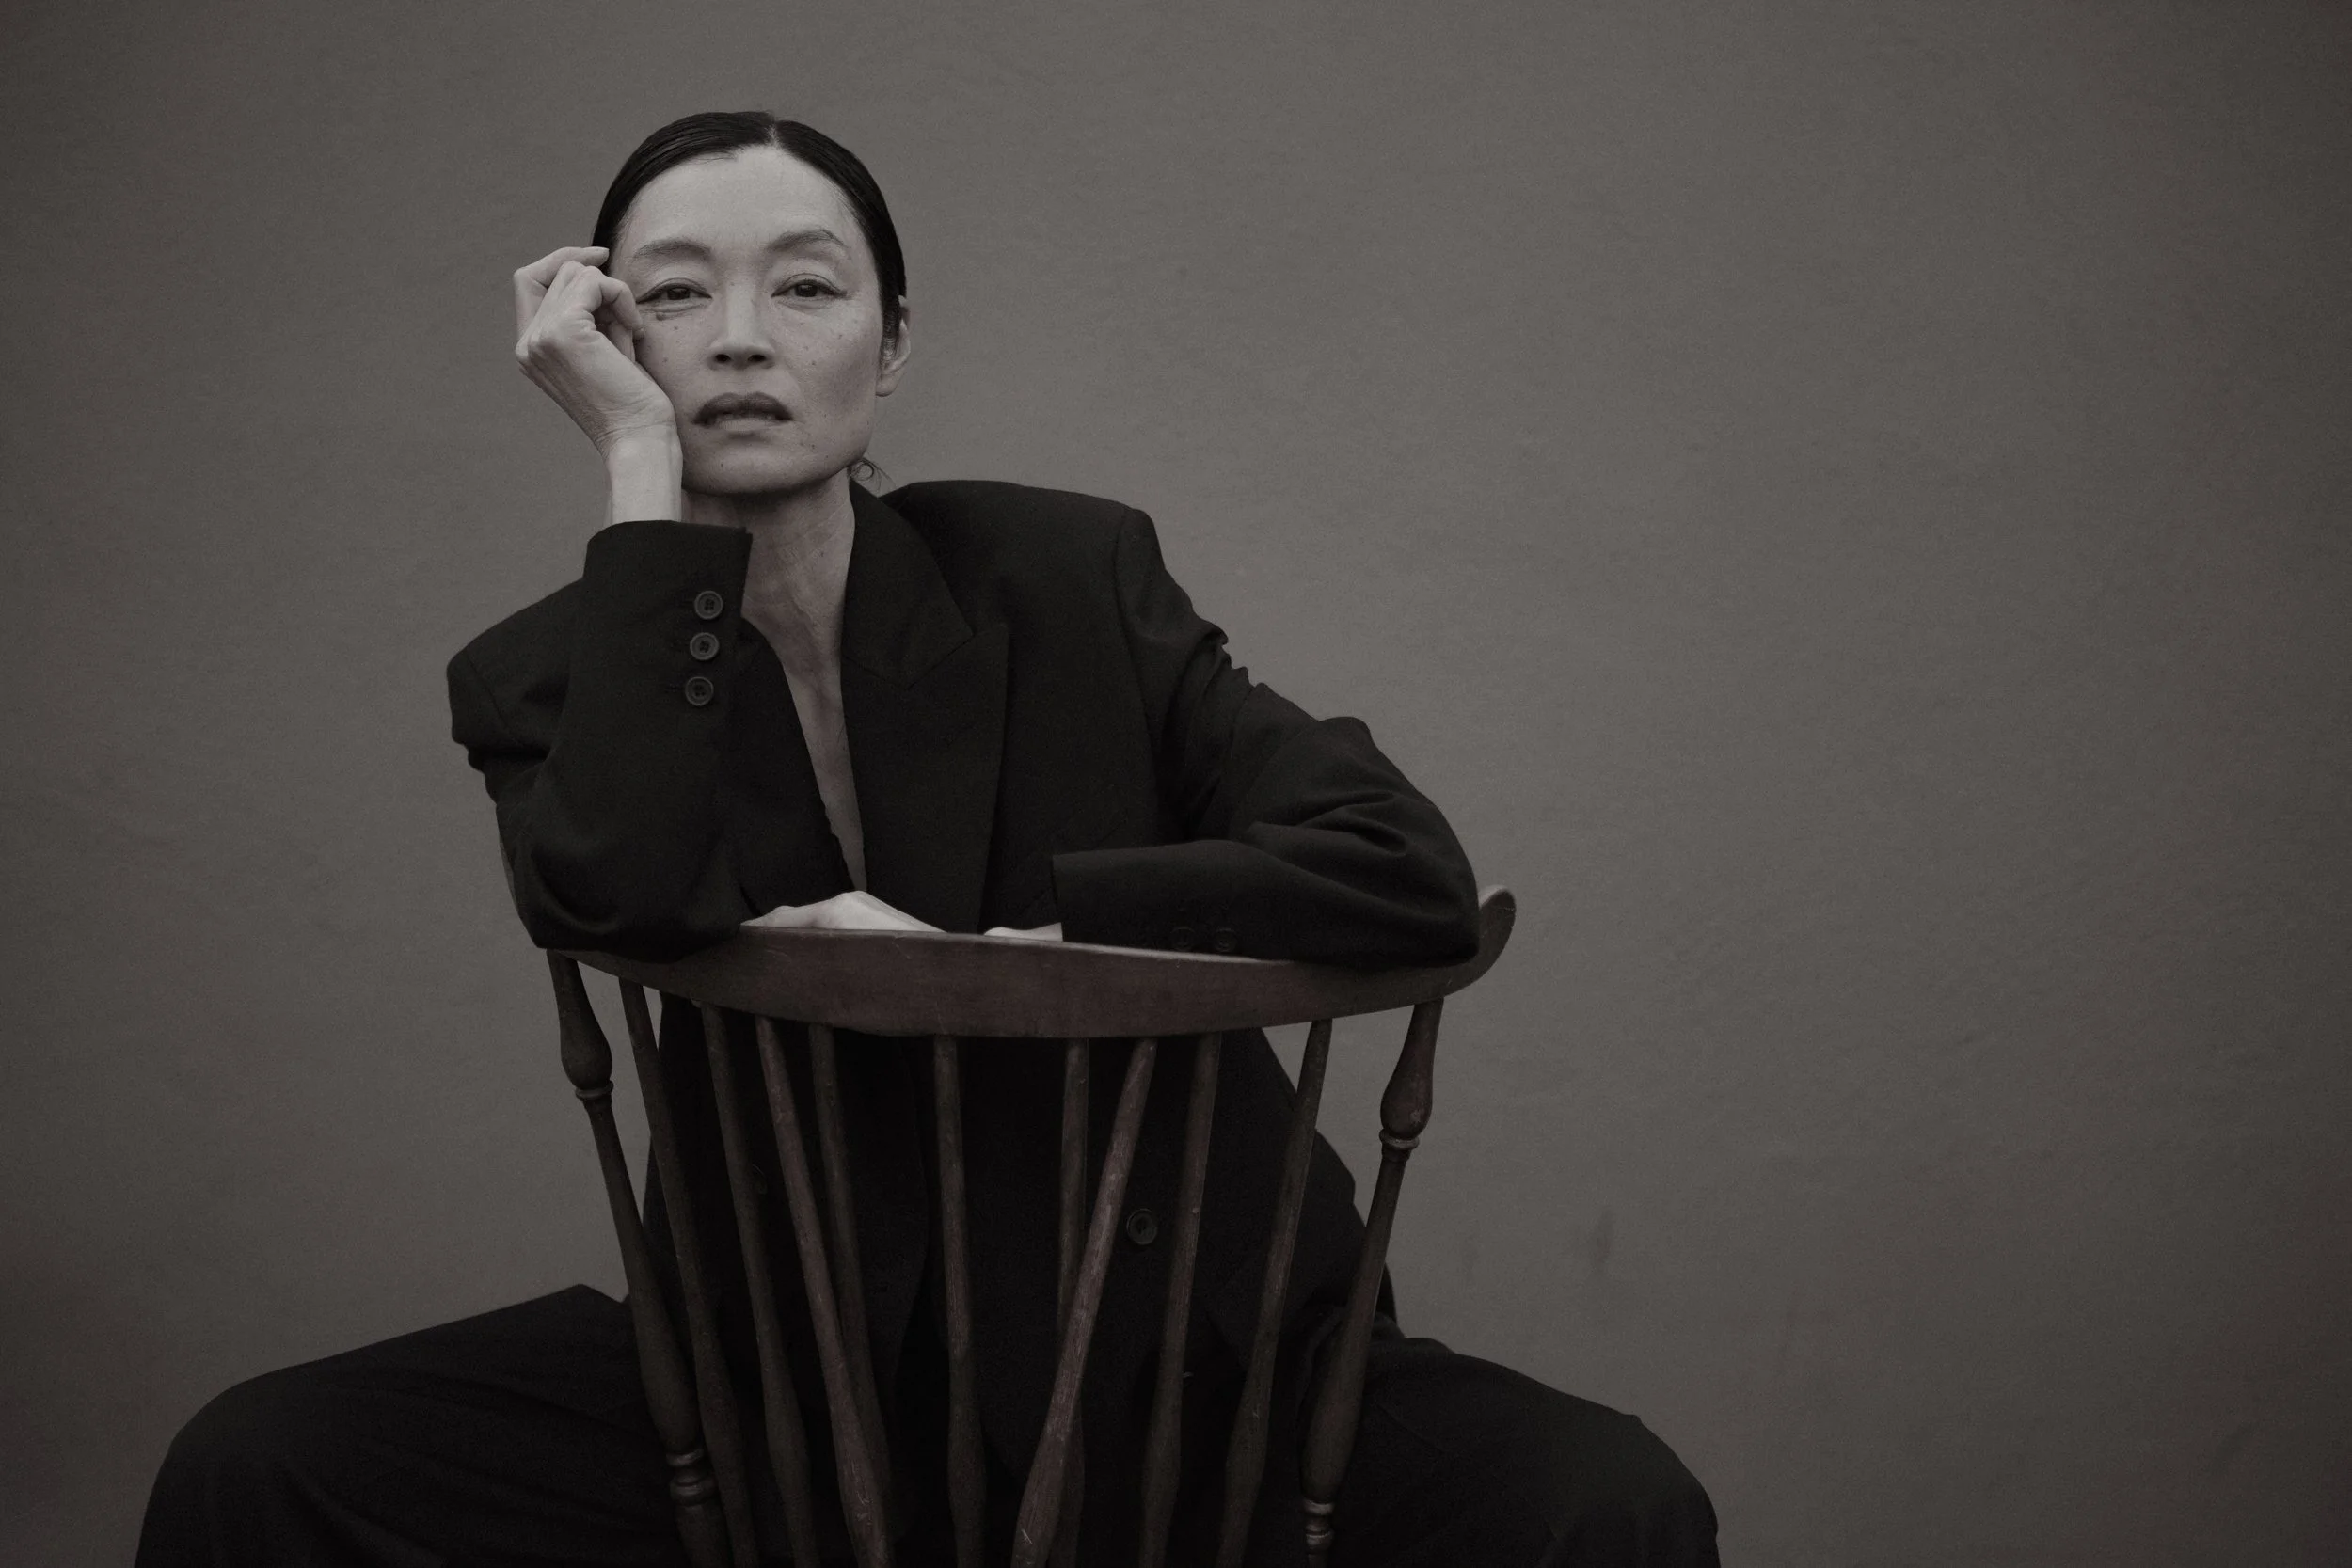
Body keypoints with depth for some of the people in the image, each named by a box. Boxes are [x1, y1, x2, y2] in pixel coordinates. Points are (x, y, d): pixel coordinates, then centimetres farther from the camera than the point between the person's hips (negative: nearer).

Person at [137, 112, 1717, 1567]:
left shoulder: (1070, 572, -4)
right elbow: (627, 893, -27)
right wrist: (642, 463, -21)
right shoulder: (551, 677, -3)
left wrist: (984, 944, -22)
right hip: (780, 1374, 1)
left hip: (1164, 1342, 0)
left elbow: (1415, 875, -15)